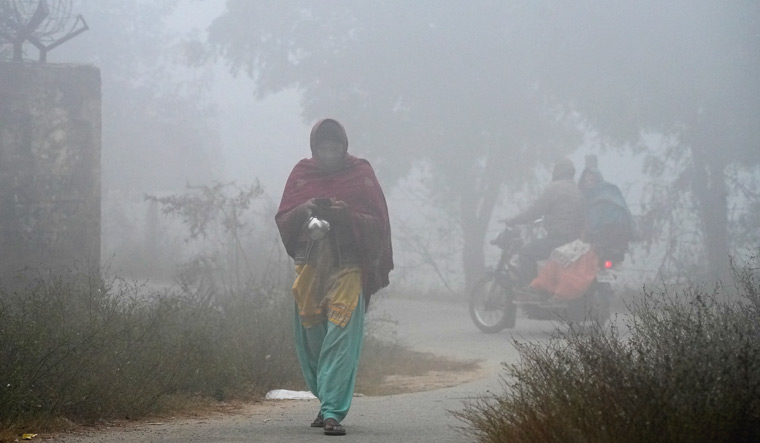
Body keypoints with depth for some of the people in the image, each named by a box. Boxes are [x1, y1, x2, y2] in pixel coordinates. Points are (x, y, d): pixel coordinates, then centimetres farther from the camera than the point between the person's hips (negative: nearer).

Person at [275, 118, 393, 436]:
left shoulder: (361, 174, 3)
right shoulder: (301, 174, 11)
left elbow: (378, 223, 1)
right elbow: (283, 220, 10)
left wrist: (345, 213, -15)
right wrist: (305, 210, -10)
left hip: (348, 266, -4)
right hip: (309, 265, 4)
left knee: (341, 339, -14)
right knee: (309, 340, 7)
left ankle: (333, 412, -19)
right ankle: (330, 401, 25)